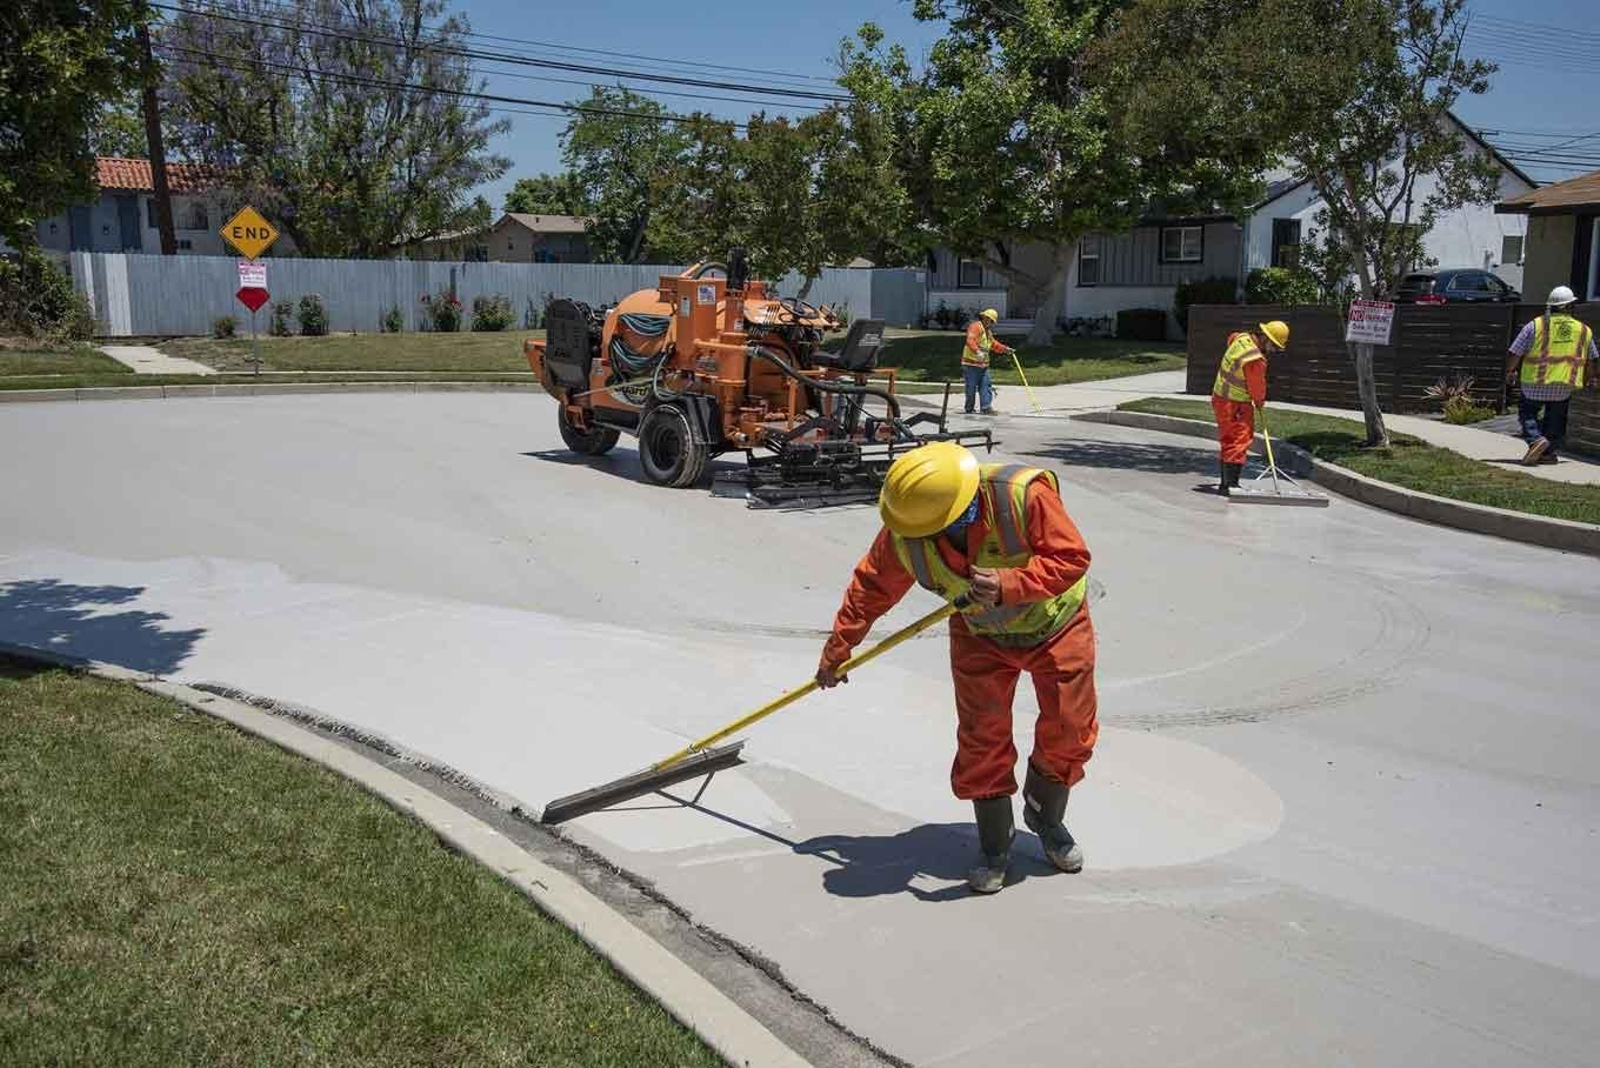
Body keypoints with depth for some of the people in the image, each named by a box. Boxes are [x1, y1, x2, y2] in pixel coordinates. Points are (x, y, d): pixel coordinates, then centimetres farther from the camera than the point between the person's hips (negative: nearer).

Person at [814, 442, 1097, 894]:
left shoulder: (1025, 494, -36)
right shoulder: (904, 537, -25)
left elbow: (1071, 558, -31)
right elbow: (871, 588, -9)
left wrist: (1008, 584, -46)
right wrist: (836, 650, -1)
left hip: (1055, 624, -1)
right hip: (980, 635, 2)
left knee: (1069, 731, 4)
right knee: (982, 740, -2)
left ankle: (1046, 819, 32)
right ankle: (995, 847, 17)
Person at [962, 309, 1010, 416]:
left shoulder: (988, 331, 21)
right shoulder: (976, 326, -11)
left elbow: (993, 343, 36)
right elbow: (970, 341, -27)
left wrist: (1005, 349, 30)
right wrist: (977, 351, -41)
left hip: (983, 364, 9)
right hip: (971, 363, -9)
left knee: (986, 386, 0)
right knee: (971, 388, -2)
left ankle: (986, 407, -1)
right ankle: (969, 409, 8)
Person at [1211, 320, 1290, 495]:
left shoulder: (1242, 338, 1)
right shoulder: (1256, 360, -25)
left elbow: (1231, 338, 28)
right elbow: (1258, 388, -13)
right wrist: (1260, 402, 10)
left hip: (1220, 397, 10)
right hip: (1236, 405, -10)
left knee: (1228, 441, 16)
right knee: (1239, 442, -10)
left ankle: (1225, 482, 24)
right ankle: (1229, 485, -16)